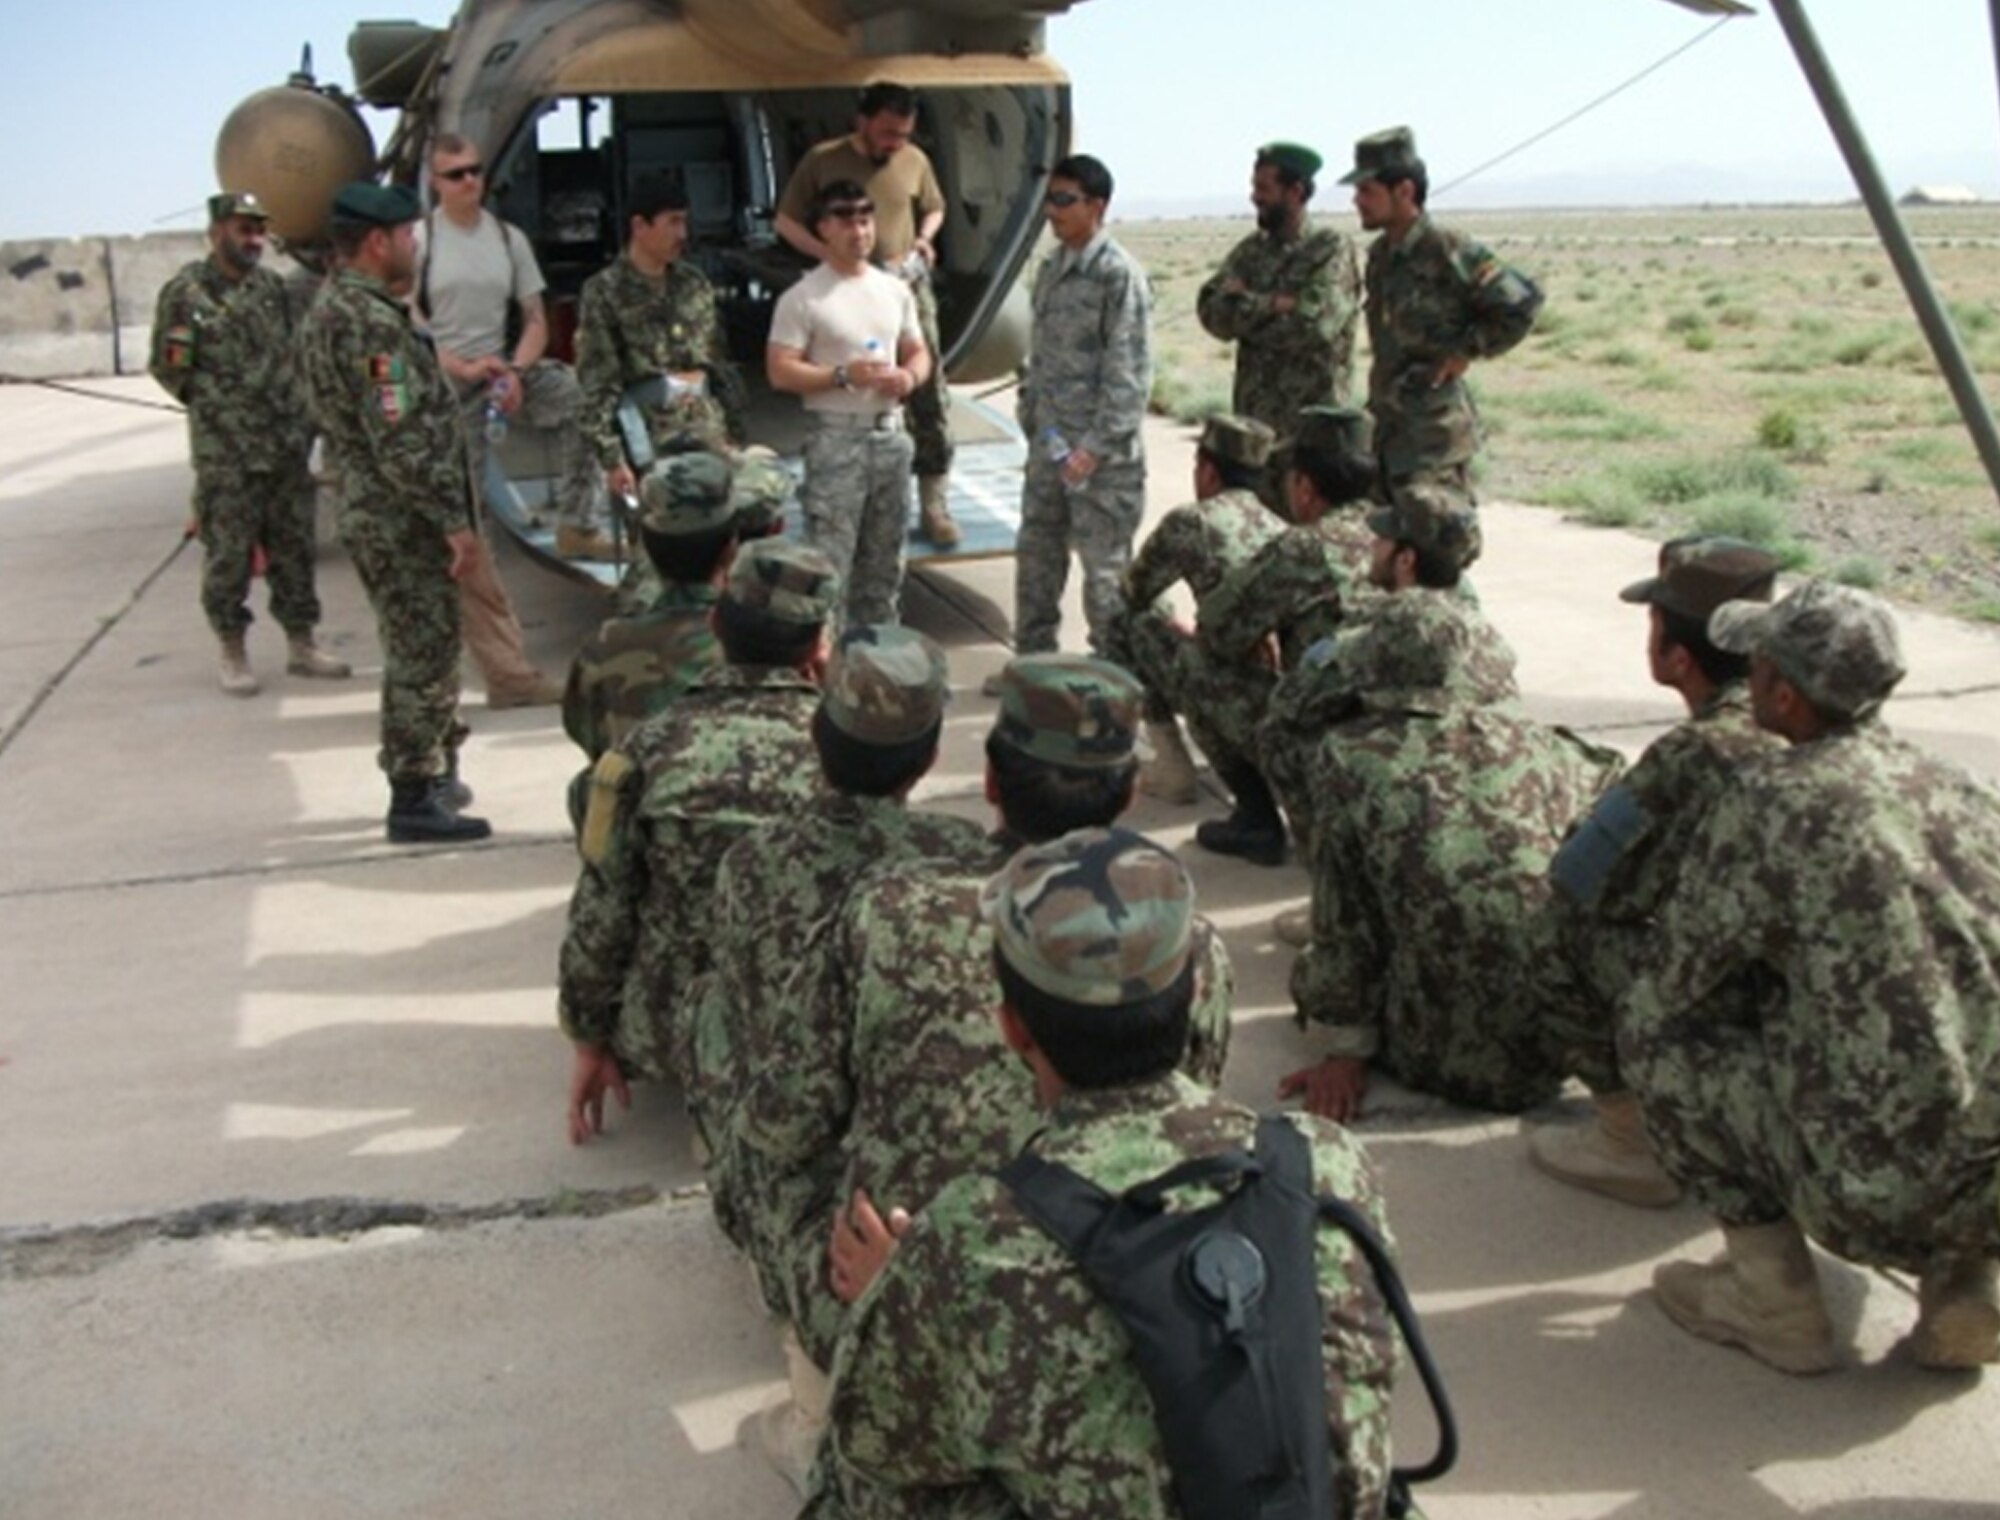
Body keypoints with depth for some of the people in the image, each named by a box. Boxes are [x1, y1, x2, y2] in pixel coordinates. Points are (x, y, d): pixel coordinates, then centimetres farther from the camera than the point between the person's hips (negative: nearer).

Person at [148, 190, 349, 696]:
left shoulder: (272, 286, 10)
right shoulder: (184, 293, -5)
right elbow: (166, 369, 1)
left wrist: (299, 412, 9)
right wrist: (216, 405, 0)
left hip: (289, 448, 5)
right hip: (225, 455, -5)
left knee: (294, 549, 11)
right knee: (228, 555, 2)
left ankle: (301, 644, 21)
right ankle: (233, 655, 13)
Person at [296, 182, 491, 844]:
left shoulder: (329, 308, 13)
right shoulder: (368, 322, -20)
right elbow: (401, 442, -24)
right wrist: (454, 520, -20)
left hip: (377, 512, 10)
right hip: (402, 519, -10)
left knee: (419, 652, 19)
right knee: (422, 657, -2)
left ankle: (432, 776, 29)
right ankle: (415, 800, 5)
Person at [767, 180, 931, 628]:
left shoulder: (895, 290, 11)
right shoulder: (802, 298, -7)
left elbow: (918, 352, 17)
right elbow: (780, 372, -11)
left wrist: (909, 376, -6)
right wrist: (843, 376, -21)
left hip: (890, 433, 6)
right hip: (836, 437, -6)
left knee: (884, 557, 14)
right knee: (829, 560, -10)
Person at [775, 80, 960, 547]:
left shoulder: (915, 160, 3)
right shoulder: (823, 161, -5)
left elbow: (933, 209, 21)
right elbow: (786, 221, 1)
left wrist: (924, 237, -1)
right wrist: (827, 255, -14)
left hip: (908, 288, 2)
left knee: (929, 396, -1)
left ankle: (934, 507, 7)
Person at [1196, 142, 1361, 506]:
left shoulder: (1332, 249, -6)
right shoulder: (1251, 250, 12)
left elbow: (1314, 323, -19)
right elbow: (1212, 311, -1)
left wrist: (1246, 306, -7)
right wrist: (1272, 304, -14)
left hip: (1311, 424, -6)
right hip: (1252, 420, 6)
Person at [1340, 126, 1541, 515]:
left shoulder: (1448, 251, -14)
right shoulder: (1380, 255, 11)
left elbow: (1522, 301, -15)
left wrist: (1468, 351, -11)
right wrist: (1378, 398, 13)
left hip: (1435, 427, -9)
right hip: (1389, 422, 9)